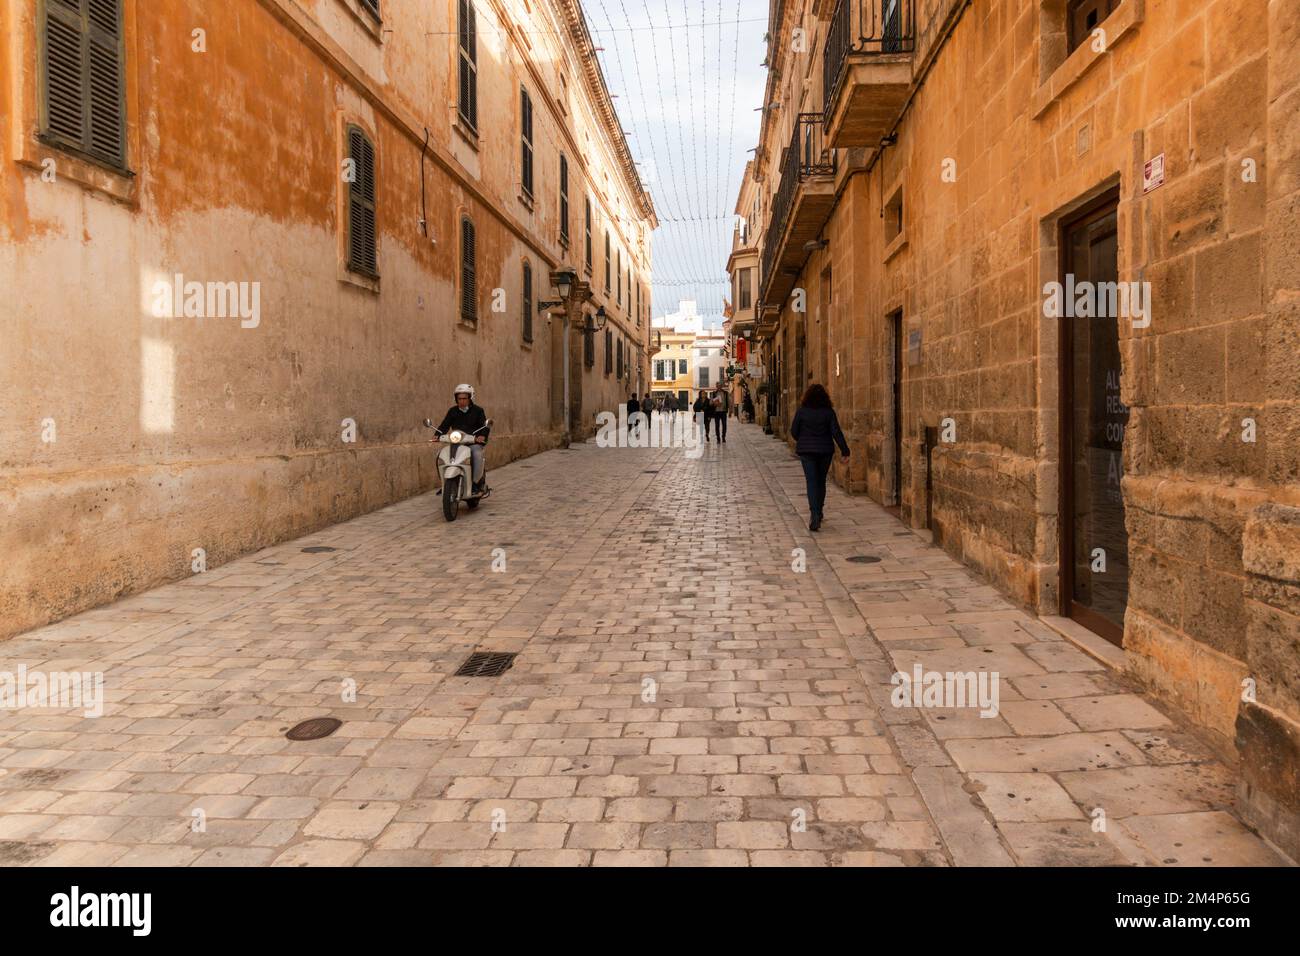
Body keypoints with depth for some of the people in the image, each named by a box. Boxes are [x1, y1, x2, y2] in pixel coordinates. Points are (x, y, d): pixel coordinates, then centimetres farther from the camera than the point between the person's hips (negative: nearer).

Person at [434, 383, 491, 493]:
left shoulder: (478, 411, 4)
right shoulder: (452, 411, 14)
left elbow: (485, 426, -7)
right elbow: (445, 425, 6)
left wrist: (482, 436, -29)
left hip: (474, 443, -4)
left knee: (477, 454, -35)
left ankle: (477, 482, -25)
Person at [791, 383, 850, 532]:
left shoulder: (801, 411, -6)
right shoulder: (829, 412, -6)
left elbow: (794, 431, 0)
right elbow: (836, 432, -9)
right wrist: (845, 451, -6)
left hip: (806, 451, -1)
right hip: (825, 451, 1)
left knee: (812, 482, -3)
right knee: (821, 481, 17)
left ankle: (815, 515, -19)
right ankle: (818, 512, 30)